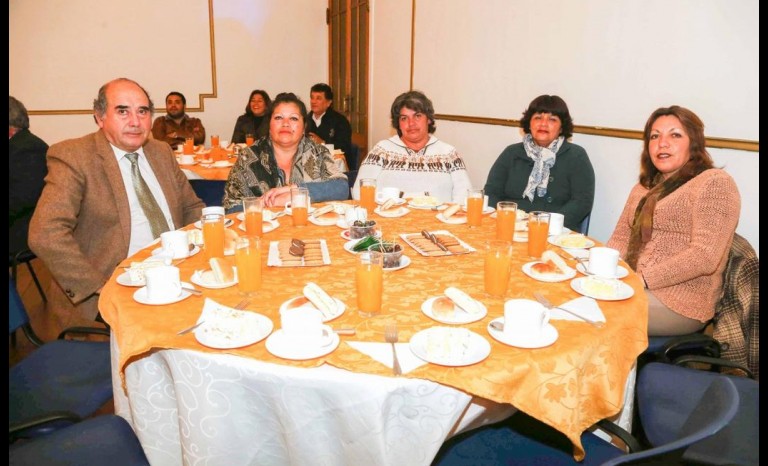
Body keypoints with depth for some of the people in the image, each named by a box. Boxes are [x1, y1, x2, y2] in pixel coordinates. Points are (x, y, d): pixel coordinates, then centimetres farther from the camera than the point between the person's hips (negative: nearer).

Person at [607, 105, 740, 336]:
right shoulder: (645, 187, 16)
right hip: (633, 286, 7)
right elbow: (621, 237, 15)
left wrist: (642, 279, -19)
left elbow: (705, 256, -17)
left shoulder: (714, 183, -7)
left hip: (678, 302, -7)